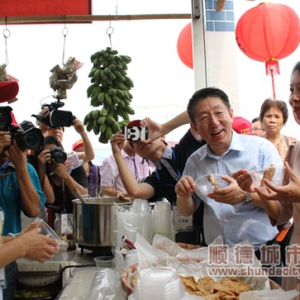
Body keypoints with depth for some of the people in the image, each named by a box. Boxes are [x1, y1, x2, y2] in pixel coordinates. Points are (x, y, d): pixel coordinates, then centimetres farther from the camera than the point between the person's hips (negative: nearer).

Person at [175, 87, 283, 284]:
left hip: (261, 253, -3)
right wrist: (184, 195, -14)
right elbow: (188, 211, 9)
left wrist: (246, 195, -30)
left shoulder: (261, 148, -11)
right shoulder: (194, 161, 1)